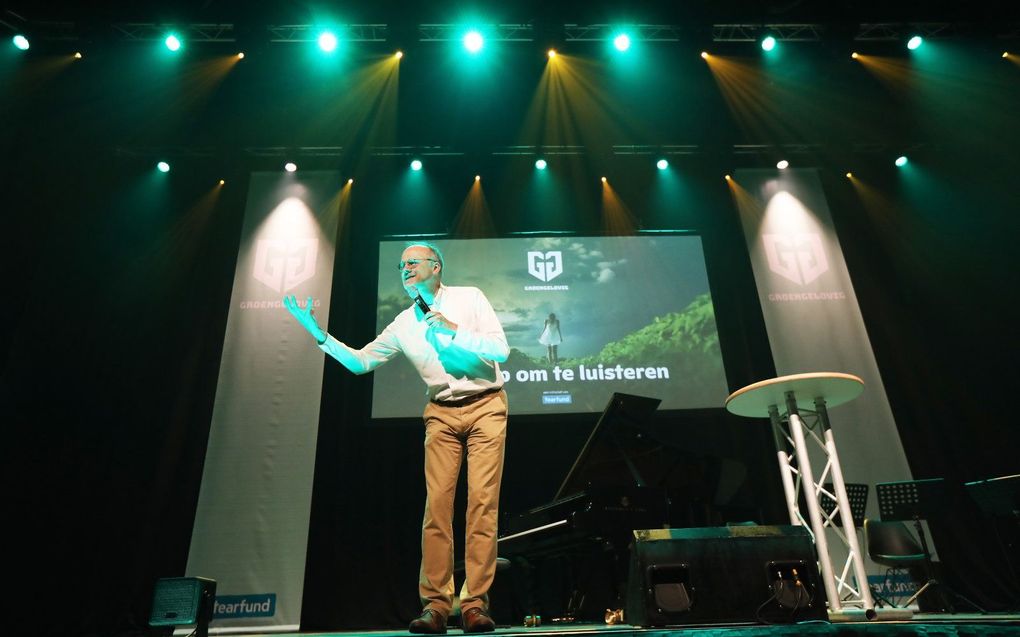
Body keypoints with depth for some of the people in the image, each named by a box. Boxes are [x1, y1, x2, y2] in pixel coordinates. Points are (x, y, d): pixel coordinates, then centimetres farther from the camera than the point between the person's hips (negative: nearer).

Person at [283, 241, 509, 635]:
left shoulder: (469, 298, -1)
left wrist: (453, 331, -17)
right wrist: (318, 334, -2)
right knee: (437, 505, -6)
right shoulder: (404, 324, 8)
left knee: (482, 502, -8)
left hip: (485, 407, -3)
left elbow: (501, 350, -7)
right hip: (442, 415, 3)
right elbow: (360, 361, 9)